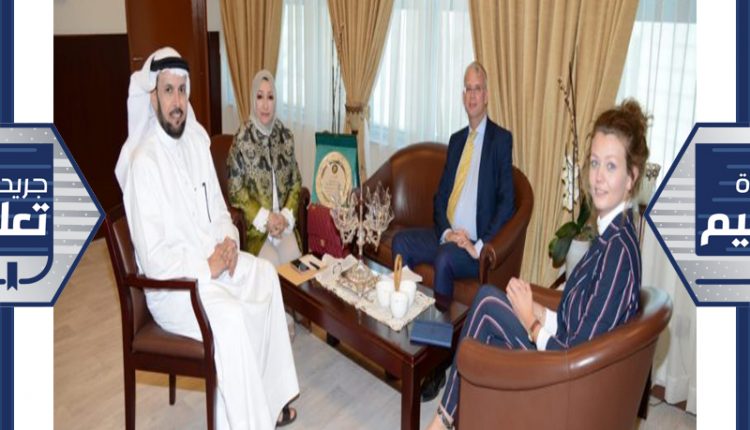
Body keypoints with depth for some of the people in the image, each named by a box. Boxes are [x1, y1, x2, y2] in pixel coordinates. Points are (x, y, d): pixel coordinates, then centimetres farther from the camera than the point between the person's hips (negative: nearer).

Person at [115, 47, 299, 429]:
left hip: (212, 261, 9)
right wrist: (206, 267, -19)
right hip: (171, 284, -8)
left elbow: (217, 207, 15)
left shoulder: (196, 142, 5)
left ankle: (269, 398, 12)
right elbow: (154, 259, -24)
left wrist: (229, 240, -3)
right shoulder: (143, 164, -21)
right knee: (229, 316, -27)